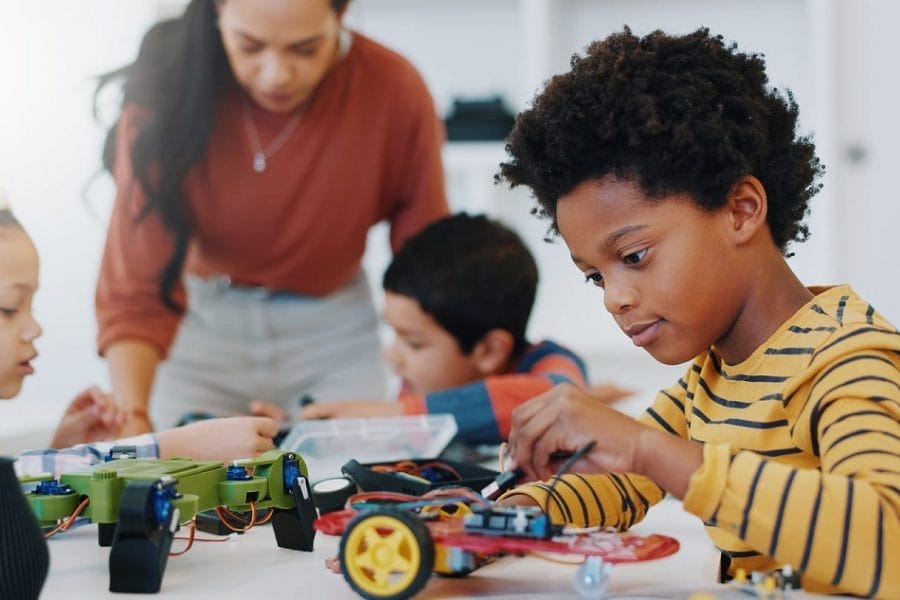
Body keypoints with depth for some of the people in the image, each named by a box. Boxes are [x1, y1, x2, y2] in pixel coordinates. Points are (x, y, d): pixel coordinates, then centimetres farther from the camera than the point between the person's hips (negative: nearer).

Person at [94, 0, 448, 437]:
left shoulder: (396, 94, -20)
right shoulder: (166, 92, -22)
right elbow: (135, 289, -24)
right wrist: (131, 418, -38)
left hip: (333, 335, 1)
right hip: (201, 324, 0)